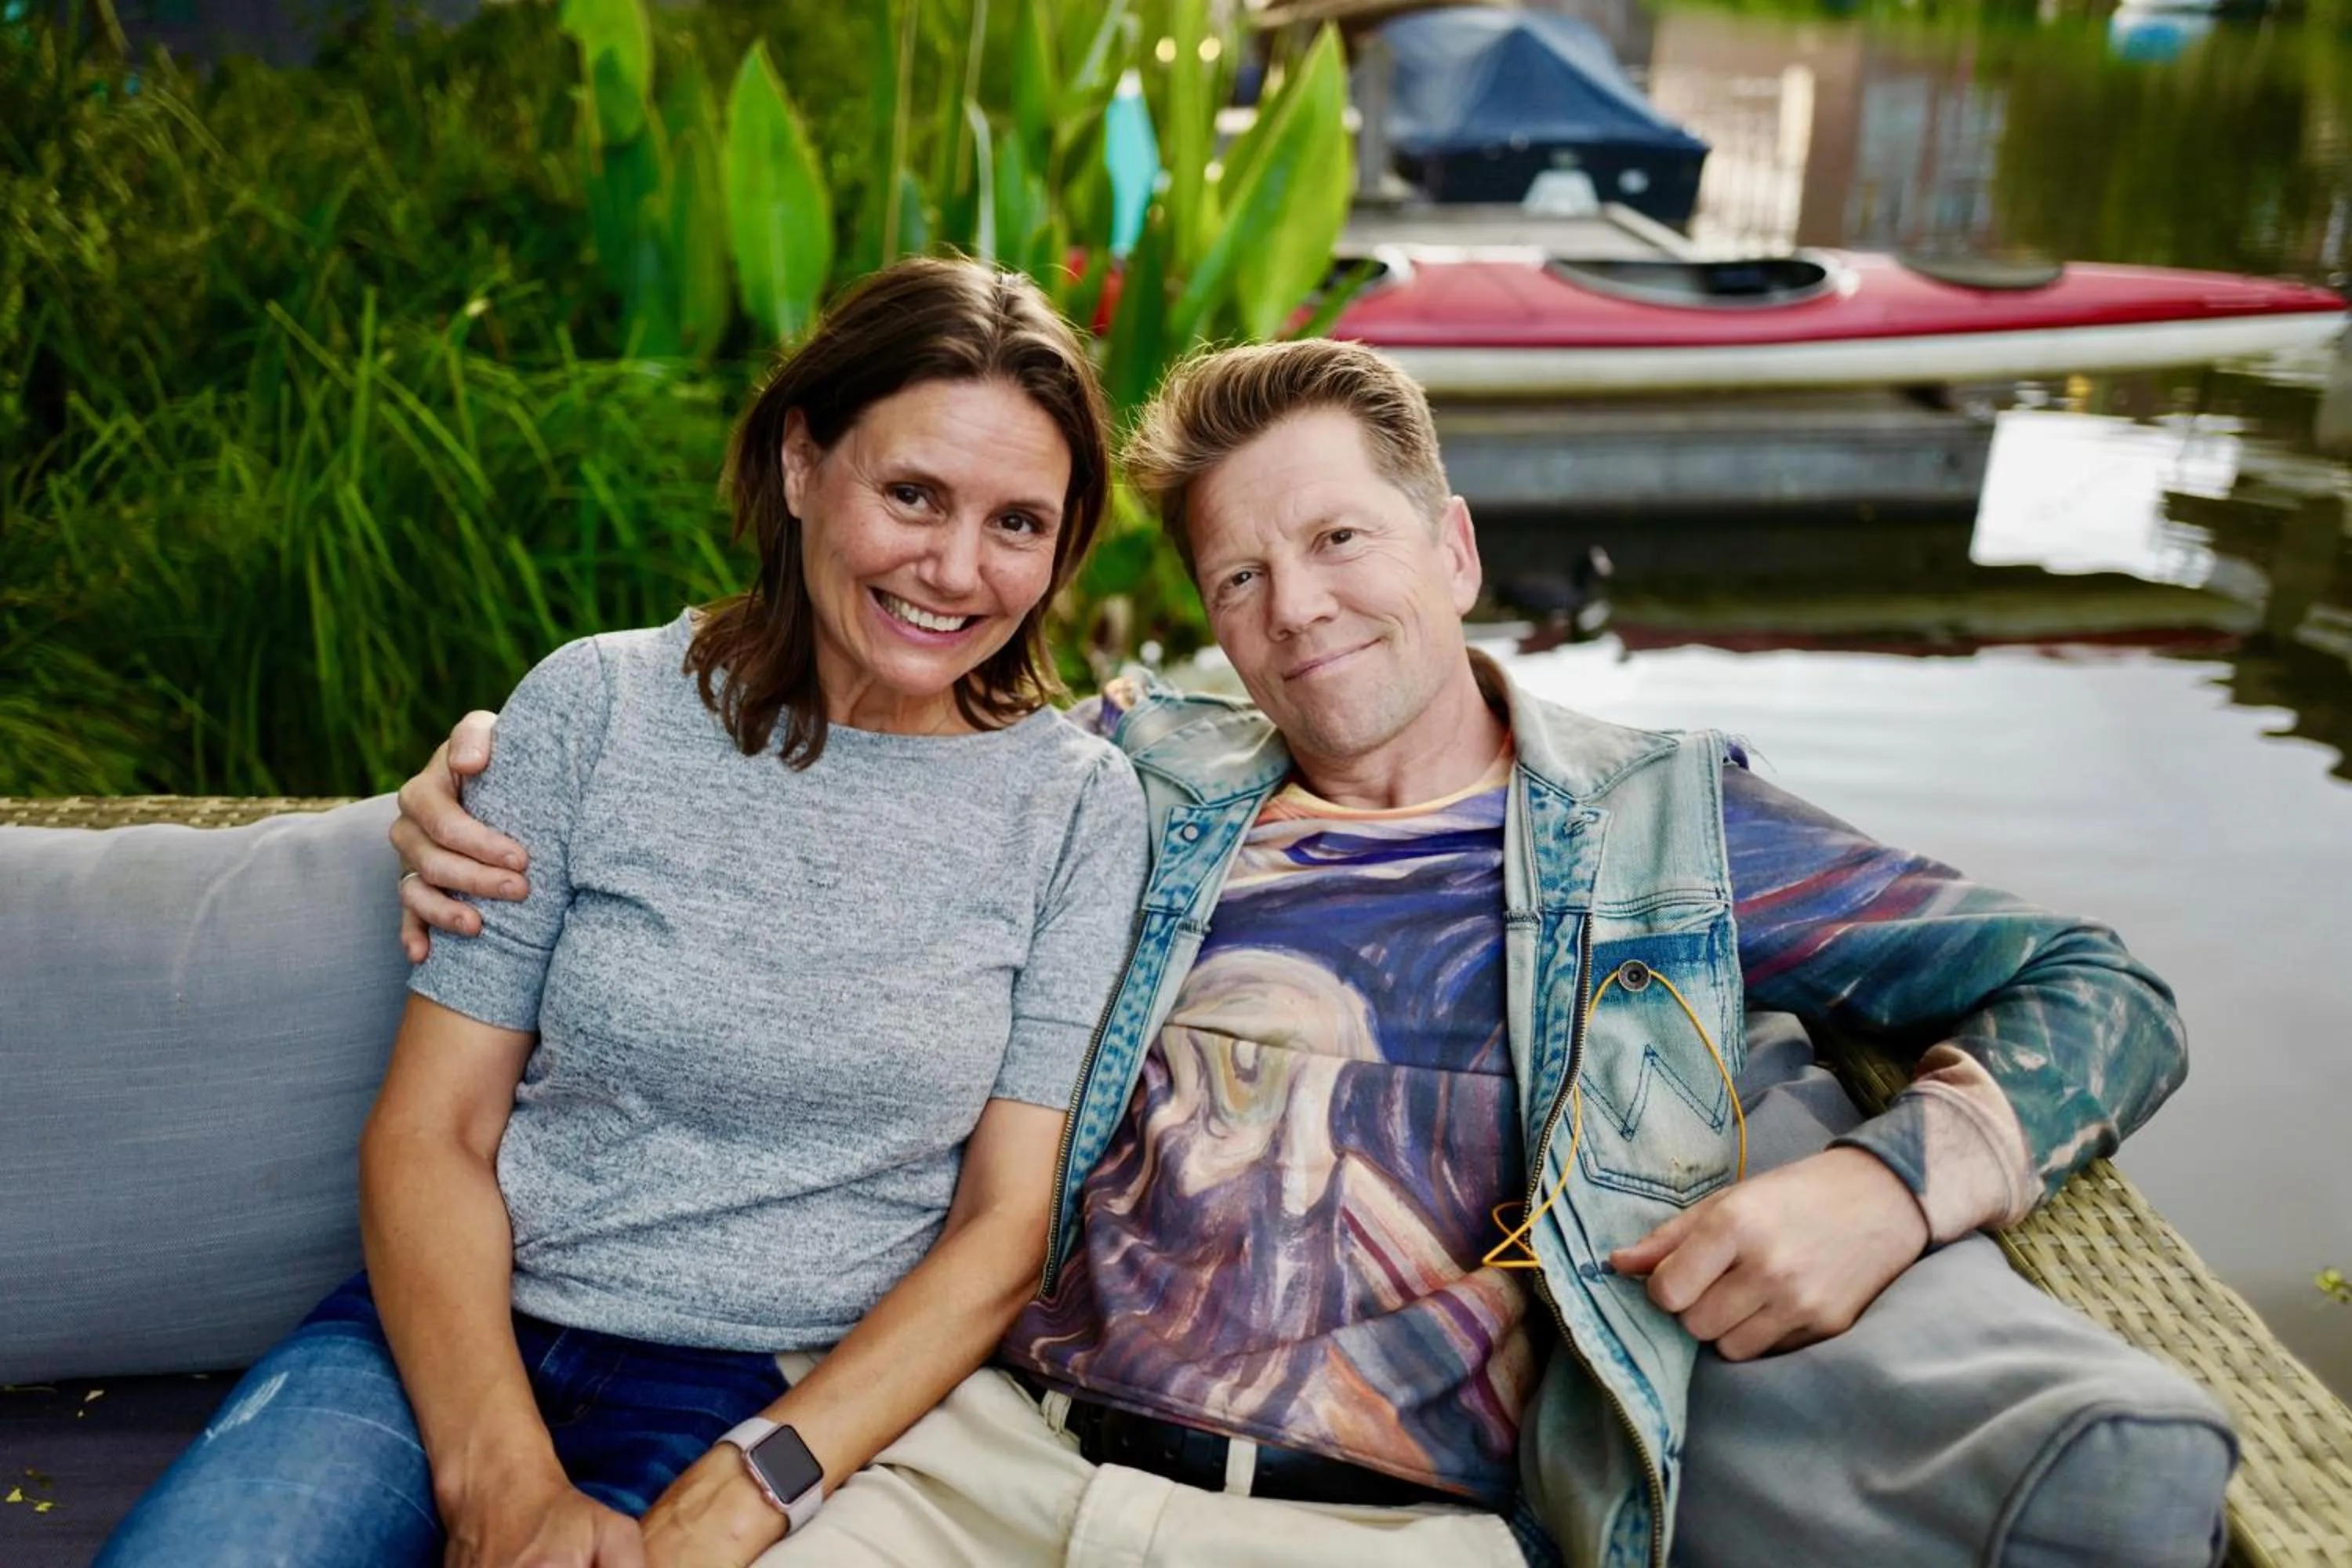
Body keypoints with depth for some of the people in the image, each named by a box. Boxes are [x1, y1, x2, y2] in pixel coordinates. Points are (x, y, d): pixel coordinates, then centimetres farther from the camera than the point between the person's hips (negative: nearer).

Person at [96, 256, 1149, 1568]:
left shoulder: (1079, 806, -2)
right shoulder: (597, 707, -1)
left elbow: (1007, 1229, -4)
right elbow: (430, 1131, -2)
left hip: (783, 1399, -1)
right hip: (466, 1329, 1)